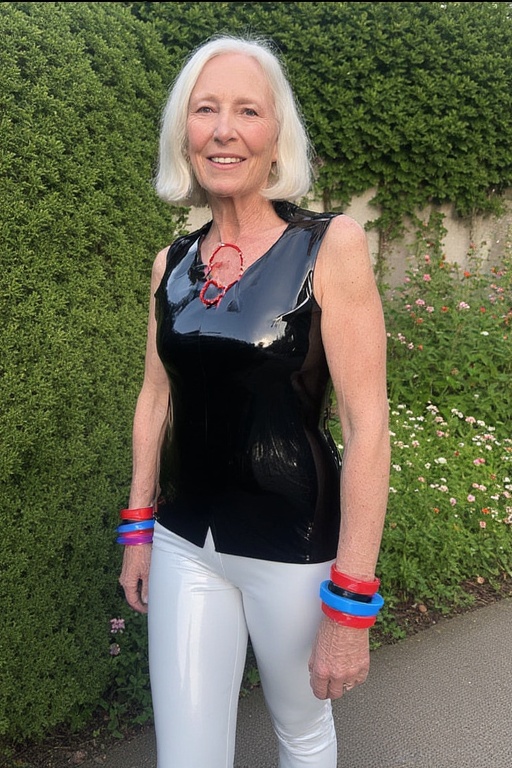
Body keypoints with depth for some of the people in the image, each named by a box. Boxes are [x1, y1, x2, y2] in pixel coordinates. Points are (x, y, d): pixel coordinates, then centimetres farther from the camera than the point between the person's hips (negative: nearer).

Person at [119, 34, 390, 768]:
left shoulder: (331, 246, -13)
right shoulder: (172, 264, 2)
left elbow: (367, 423, -16)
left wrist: (351, 602, -16)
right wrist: (138, 528, 11)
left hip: (295, 548, -3)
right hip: (184, 546, 4)